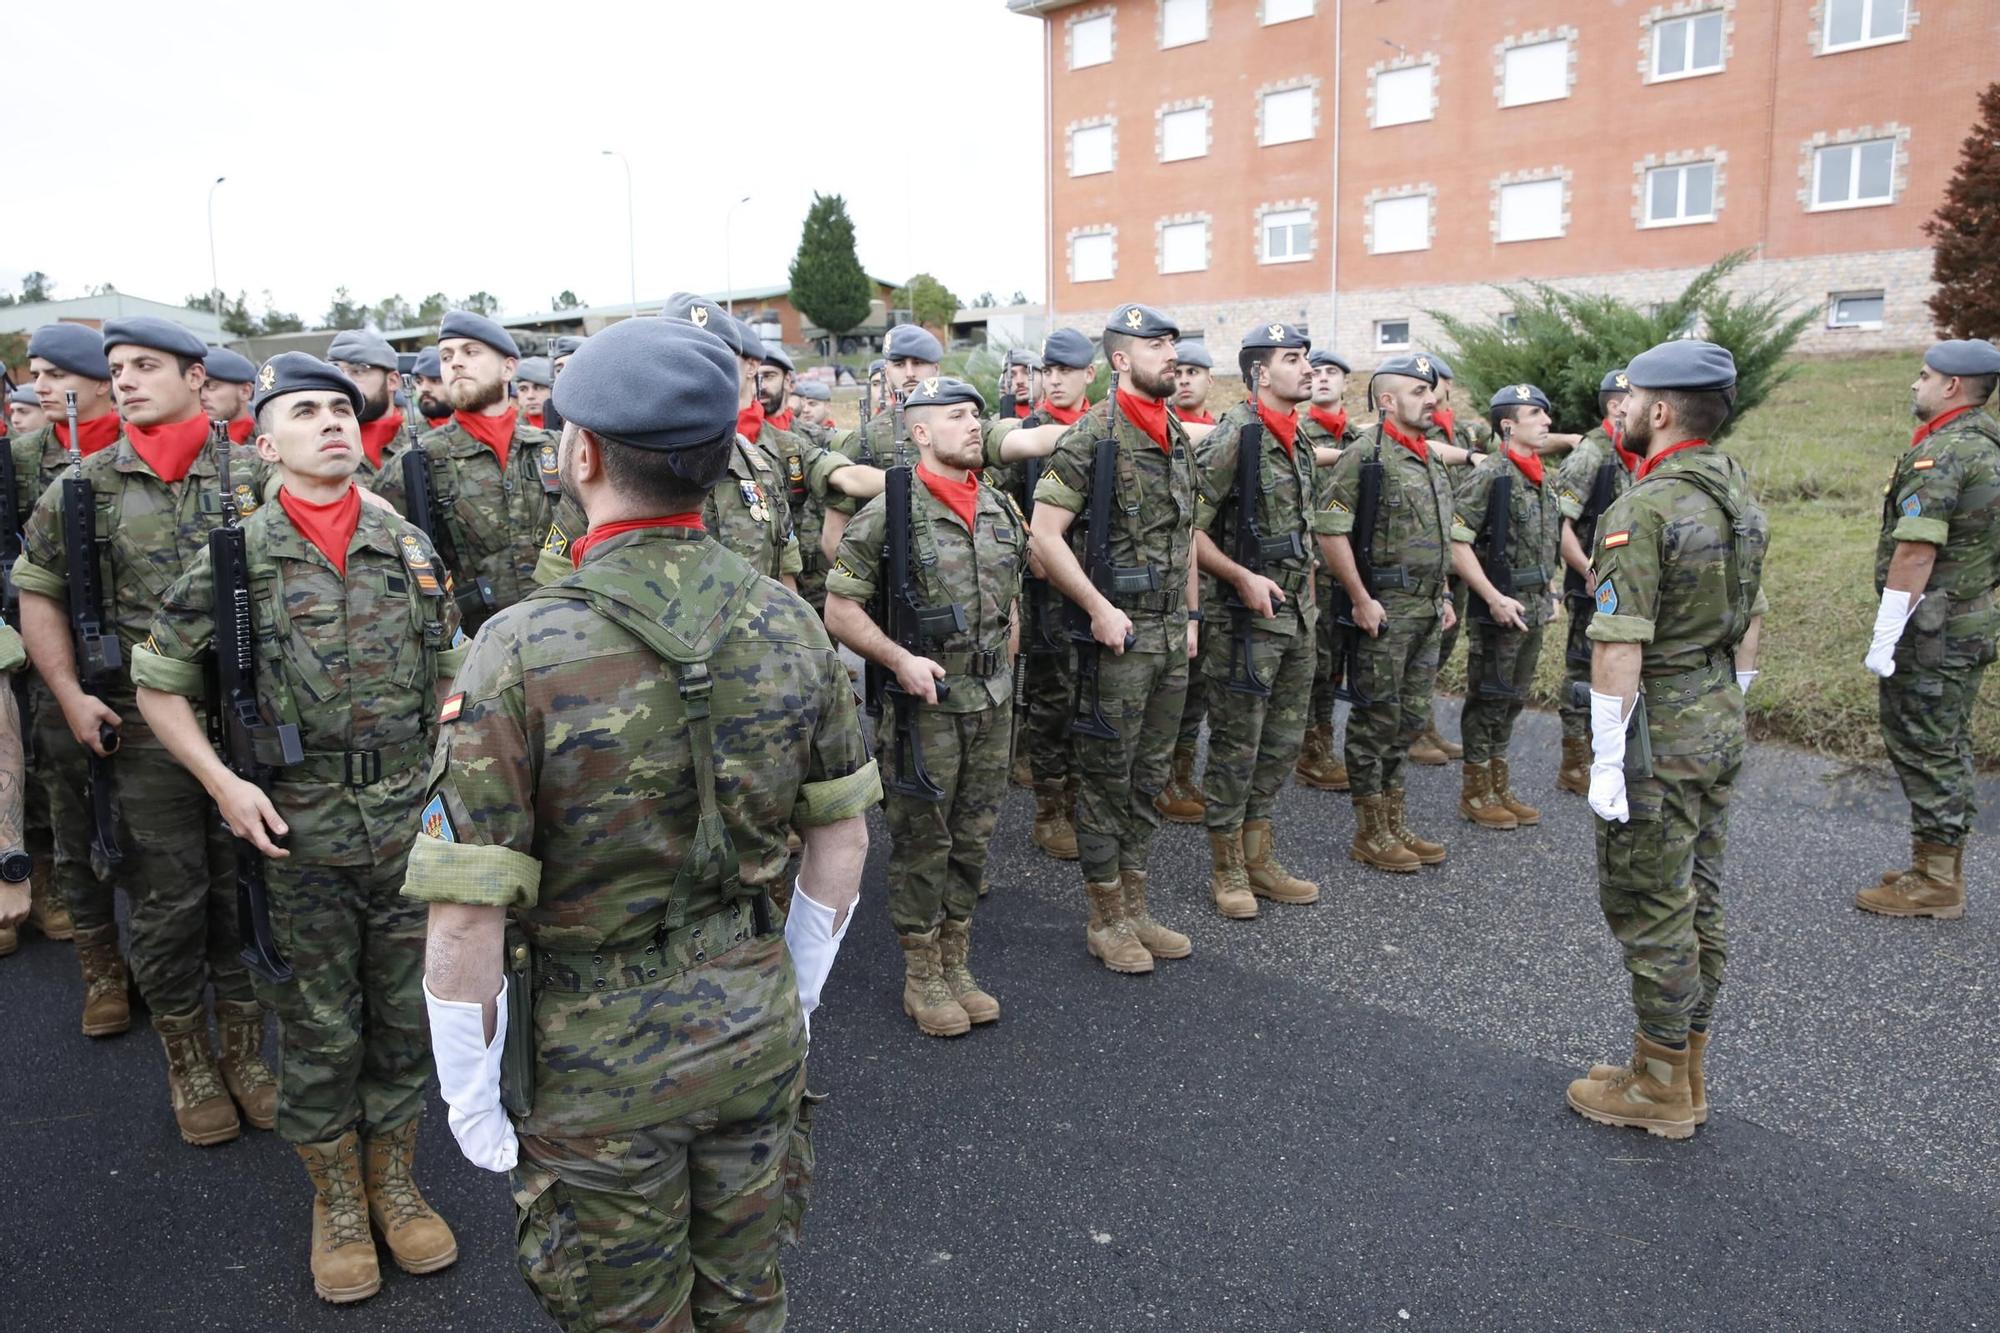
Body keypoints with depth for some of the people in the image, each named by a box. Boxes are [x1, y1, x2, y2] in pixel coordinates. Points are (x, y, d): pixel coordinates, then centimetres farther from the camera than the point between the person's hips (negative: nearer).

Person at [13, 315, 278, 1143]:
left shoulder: (254, 477, 0)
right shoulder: (85, 486, 1)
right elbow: (38, 592, 8)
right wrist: (70, 696, -2)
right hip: (142, 733, 0)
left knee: (243, 891, 10)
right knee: (166, 904, 7)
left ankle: (244, 1050, 28)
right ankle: (187, 1065, 25)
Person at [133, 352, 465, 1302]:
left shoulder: (411, 549, 3)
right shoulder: (233, 560, -4)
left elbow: (451, 672, 13)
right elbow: (158, 685, 3)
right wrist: (222, 782, -9)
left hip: (409, 820, 2)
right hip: (295, 830, -2)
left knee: (405, 1011, 13)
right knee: (318, 1027, 10)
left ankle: (393, 1178, 33)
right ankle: (335, 1197, 30)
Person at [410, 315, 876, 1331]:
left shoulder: (523, 652, -22)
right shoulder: (789, 621, -8)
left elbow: (467, 914, -19)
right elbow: (843, 838, 1)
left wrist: (472, 1098, -4)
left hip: (601, 1058, -4)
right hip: (756, 1026, 4)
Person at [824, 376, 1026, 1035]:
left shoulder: (1002, 508, 8)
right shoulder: (891, 513, -11)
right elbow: (840, 610, -10)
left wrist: (1002, 670, 12)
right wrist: (900, 659, -20)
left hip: (992, 701, 6)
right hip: (925, 703, -6)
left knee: (973, 837, 14)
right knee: (922, 841, 4)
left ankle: (956, 965, 28)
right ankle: (922, 978, 18)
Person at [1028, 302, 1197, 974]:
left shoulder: (1179, 438, 13)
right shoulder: (1092, 434, -11)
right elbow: (1045, 532, -16)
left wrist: (1191, 615, 16)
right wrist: (1100, 609, -20)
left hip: (1172, 639, 8)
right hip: (1118, 637, -7)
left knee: (1148, 779, 14)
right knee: (1107, 779, 2)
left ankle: (1135, 908, 26)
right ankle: (1106, 920, 14)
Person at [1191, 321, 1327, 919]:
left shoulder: (1298, 440, 13)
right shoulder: (1233, 436, -13)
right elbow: (1187, 528, -17)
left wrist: (1307, 594, 19)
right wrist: (1243, 577, -22)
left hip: (1297, 616, 9)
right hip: (1245, 618, -9)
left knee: (1283, 741, 14)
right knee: (1236, 746, 0)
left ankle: (1259, 858, 27)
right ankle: (1227, 871, 14)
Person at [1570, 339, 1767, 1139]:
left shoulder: (1641, 511, -20)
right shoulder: (1740, 495, 9)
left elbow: (1620, 647, -24)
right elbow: (1751, 621, 16)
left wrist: (1607, 762, -19)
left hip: (1658, 735, -9)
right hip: (1721, 727, 9)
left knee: (1649, 909, 2)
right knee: (1697, 903, 16)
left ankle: (1659, 1088, 14)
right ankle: (1686, 1071, 28)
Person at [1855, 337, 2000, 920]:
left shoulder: (1941, 453, -19)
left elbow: (1916, 551, -24)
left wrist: (1885, 637, -21)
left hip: (1932, 630, -10)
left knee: (1924, 751, -2)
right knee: (1949, 750, 16)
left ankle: (1933, 884, 6)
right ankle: (1943, 870, 27)